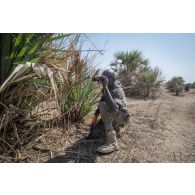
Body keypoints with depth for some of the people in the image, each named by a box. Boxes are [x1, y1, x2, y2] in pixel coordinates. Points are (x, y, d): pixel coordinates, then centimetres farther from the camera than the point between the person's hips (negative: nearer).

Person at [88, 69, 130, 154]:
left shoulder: (117, 91, -24)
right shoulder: (108, 88, 2)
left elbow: (114, 108, -43)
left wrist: (105, 87, -44)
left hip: (121, 117, -7)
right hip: (110, 117, 7)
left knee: (103, 105, -35)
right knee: (94, 133, -7)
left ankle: (112, 142, -33)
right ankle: (115, 129, 19)